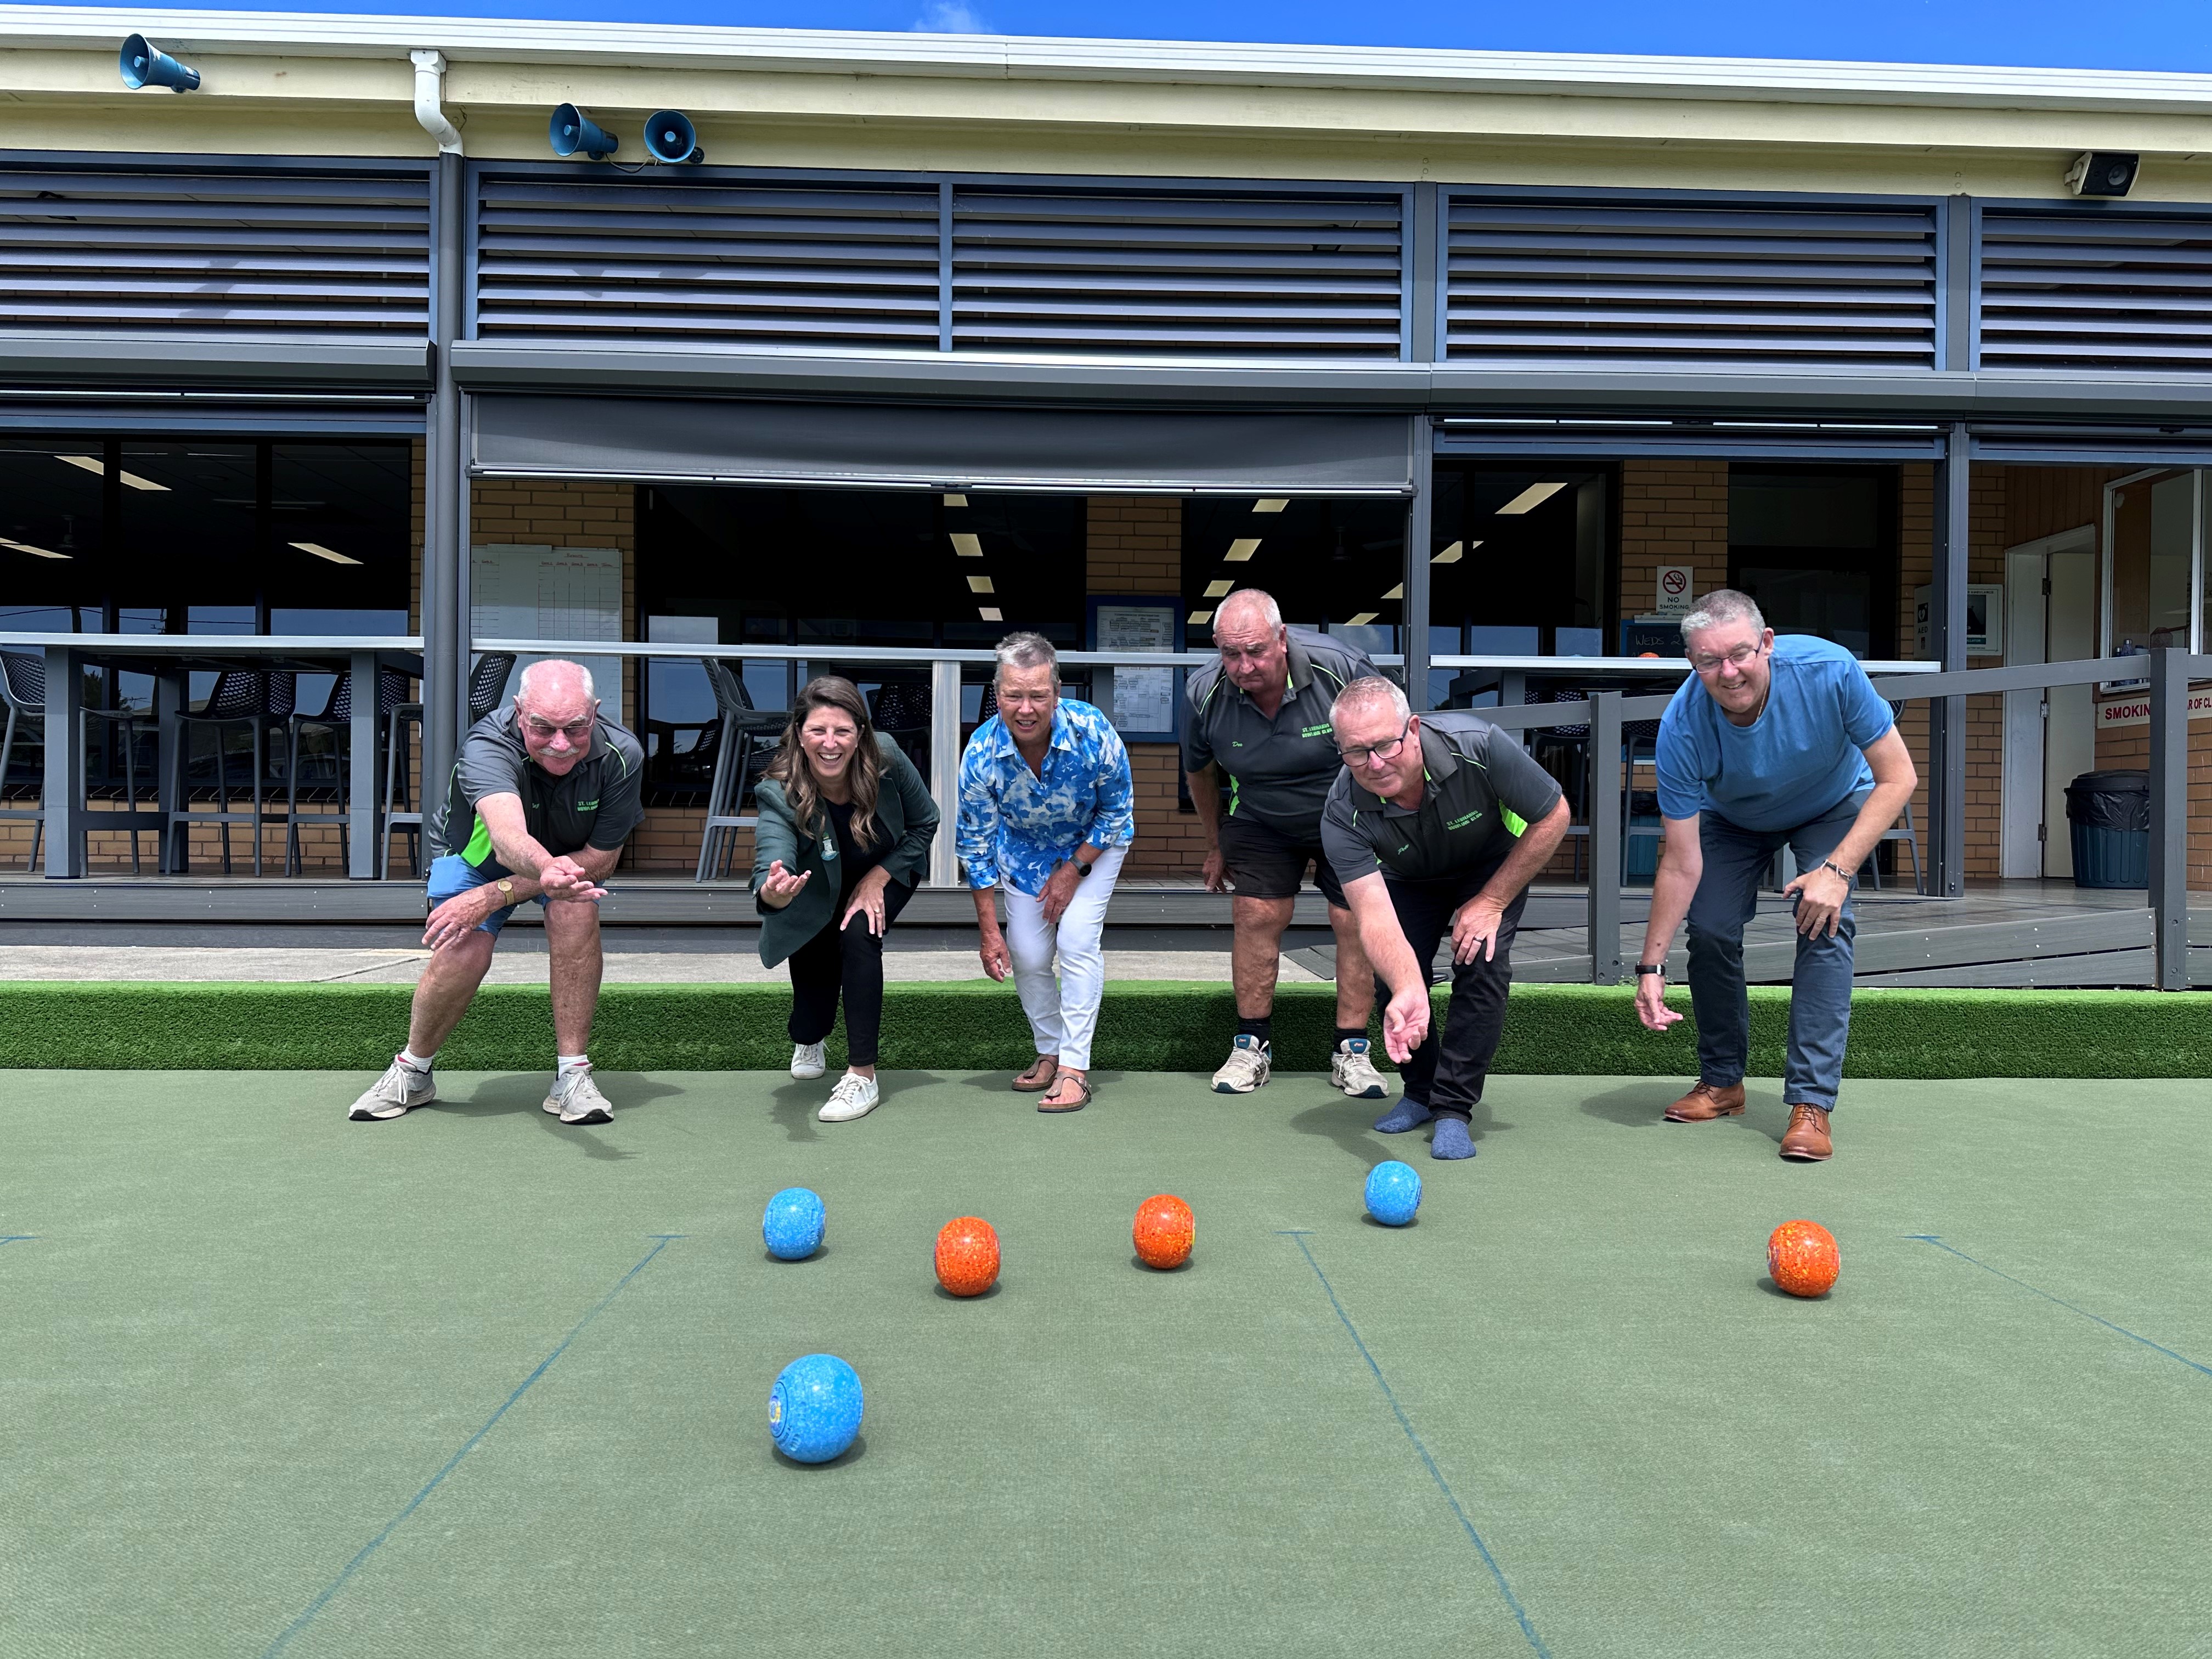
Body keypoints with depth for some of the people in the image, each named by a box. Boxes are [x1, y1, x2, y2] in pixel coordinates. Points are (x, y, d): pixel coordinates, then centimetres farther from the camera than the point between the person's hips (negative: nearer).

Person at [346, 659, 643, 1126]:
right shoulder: (487, 746, -39)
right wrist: (549, 868, -82)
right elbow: (509, 837, -57)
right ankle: (411, 1073, 7)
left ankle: (572, 1075, -19)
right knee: (463, 952, -25)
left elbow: (599, 860, -26)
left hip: (571, 858, 1)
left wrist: (496, 896, -34)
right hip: (474, 856, -1)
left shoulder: (620, 756, -31)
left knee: (576, 908, -31)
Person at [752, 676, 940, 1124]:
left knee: (858, 936, -25)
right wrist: (772, 893, -74)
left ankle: (863, 1077, -18)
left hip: (887, 873, 0)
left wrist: (877, 879, -21)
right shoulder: (780, 794, -36)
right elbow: (772, 860, -50)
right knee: (812, 953, -2)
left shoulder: (887, 760, -32)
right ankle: (808, 1043, 39)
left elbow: (925, 823, -14)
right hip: (819, 892, 0)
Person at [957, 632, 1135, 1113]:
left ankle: (1075, 1068, -7)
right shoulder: (980, 755, -30)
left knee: (1077, 941, -16)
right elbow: (975, 845, -17)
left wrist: (1073, 870, -18)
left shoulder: (1093, 733, -34)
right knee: (1028, 958, 1)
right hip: (1025, 849, 2)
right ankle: (1050, 1053, 24)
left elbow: (1117, 813, -16)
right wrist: (989, 932, -16)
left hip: (1093, 842, -2)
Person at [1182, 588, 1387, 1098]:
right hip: (1260, 822, 2)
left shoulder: (1342, 669, -29)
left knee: (1355, 921, -6)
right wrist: (1216, 845, 11)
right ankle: (1253, 1046, 7)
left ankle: (1351, 1051, 5)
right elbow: (1199, 771, 2)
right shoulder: (1206, 693, -19)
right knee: (1255, 917, -7)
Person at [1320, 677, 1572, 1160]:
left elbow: (1553, 816, -22)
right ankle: (1420, 1090, 14)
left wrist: (1492, 902, -22)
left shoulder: (1478, 747, -38)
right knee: (1390, 976, -13)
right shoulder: (1343, 813, -34)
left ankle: (1454, 1109, -9)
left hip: (1494, 868, -1)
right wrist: (1408, 991, -61)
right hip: (1408, 879, 2)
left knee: (1482, 964, -22)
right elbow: (1374, 915, -42)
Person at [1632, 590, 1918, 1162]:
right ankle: (1722, 1082, 12)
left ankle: (1811, 1103, -17)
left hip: (1832, 807, -1)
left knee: (1825, 925, -20)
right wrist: (1650, 966, -28)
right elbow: (1681, 862, -28)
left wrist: (1837, 870, -34)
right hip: (1733, 819, 1)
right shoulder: (1682, 727, -34)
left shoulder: (1829, 671, -37)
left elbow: (1897, 778, -26)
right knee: (1709, 931, -11)